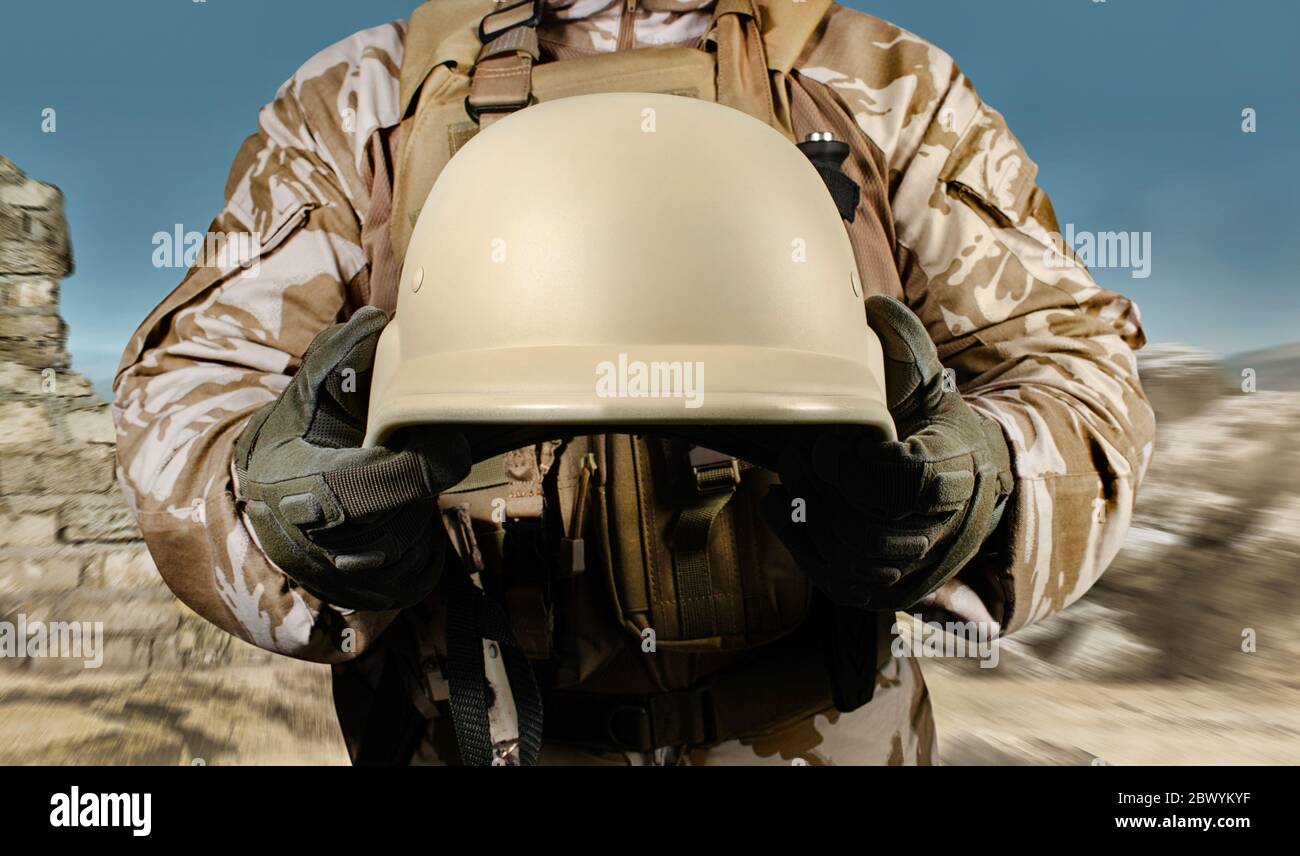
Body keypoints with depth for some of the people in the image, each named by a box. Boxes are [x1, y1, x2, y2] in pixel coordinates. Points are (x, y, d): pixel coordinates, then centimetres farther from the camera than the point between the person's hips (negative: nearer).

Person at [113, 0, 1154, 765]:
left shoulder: (892, 96, -2)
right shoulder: (356, 109, -1)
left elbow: (1071, 356, -2)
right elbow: (191, 378, -5)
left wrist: (972, 488, -26)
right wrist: (279, 498, -29)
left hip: (817, 730, 1)